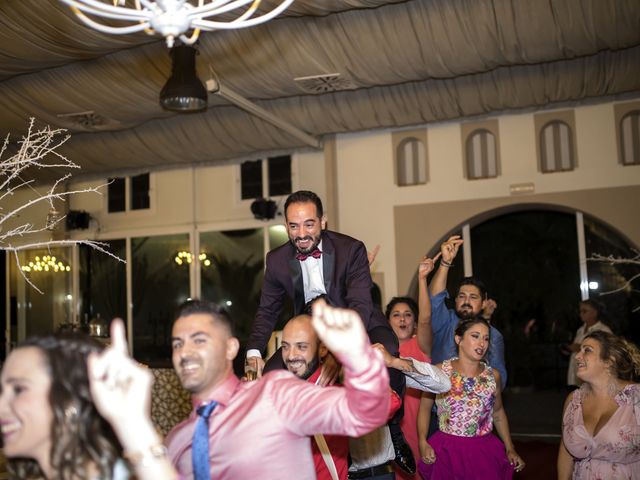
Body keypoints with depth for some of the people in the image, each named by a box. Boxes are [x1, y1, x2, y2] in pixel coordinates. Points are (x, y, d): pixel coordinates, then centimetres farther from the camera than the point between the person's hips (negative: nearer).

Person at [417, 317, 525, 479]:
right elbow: (425, 408, 1)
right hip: (447, 453, -2)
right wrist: (423, 443, -10)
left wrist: (510, 449, 13)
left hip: (485, 453, 3)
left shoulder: (493, 375, 4)